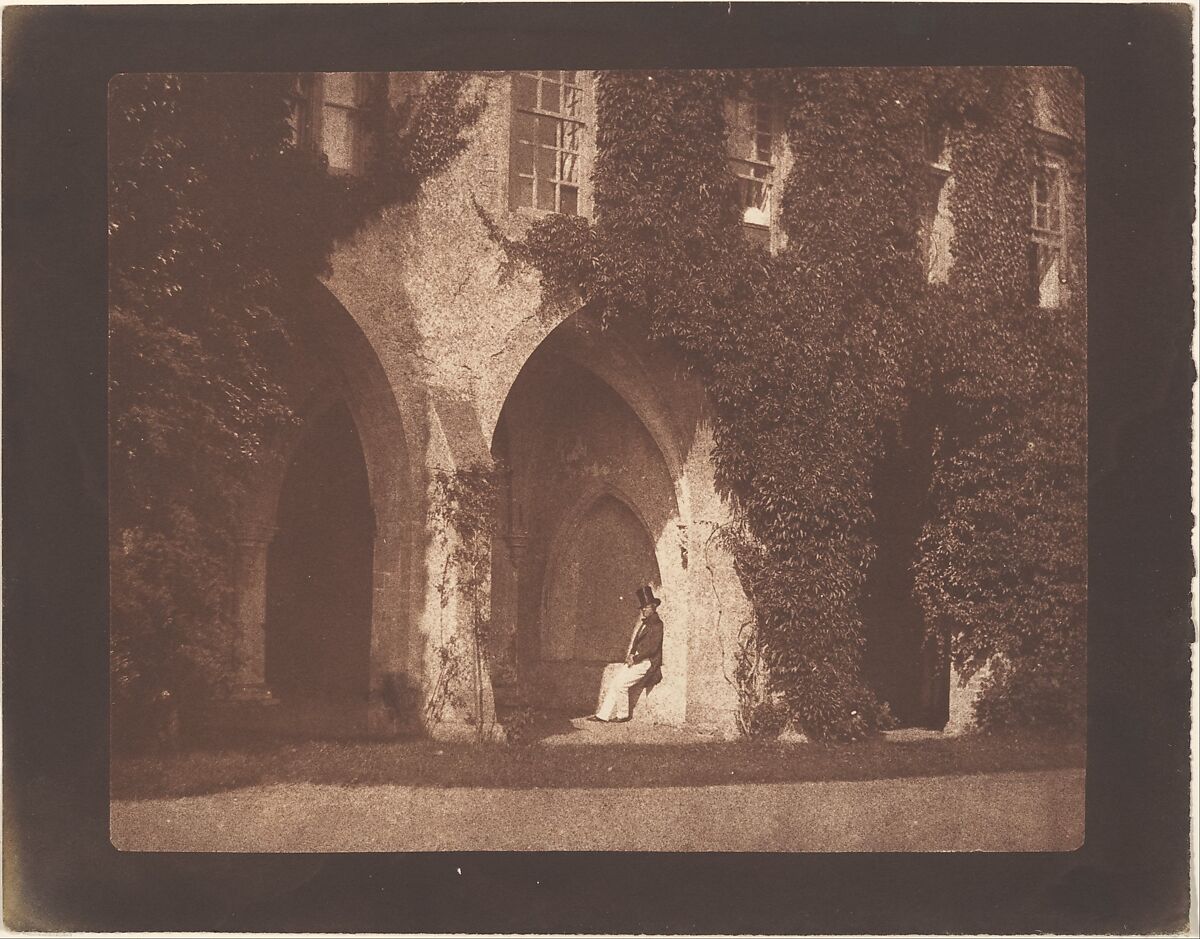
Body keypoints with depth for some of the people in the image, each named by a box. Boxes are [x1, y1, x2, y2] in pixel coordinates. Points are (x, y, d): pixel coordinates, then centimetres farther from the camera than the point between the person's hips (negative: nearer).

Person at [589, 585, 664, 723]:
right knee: (614, 682, -4)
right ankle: (603, 715, -6)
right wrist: (630, 656, 4)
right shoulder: (644, 623, 19)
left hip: (647, 663, -9)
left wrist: (635, 659, -15)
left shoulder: (657, 624, -9)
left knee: (621, 683, -16)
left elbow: (653, 647, -17)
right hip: (636, 660, 9)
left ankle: (623, 715, -4)